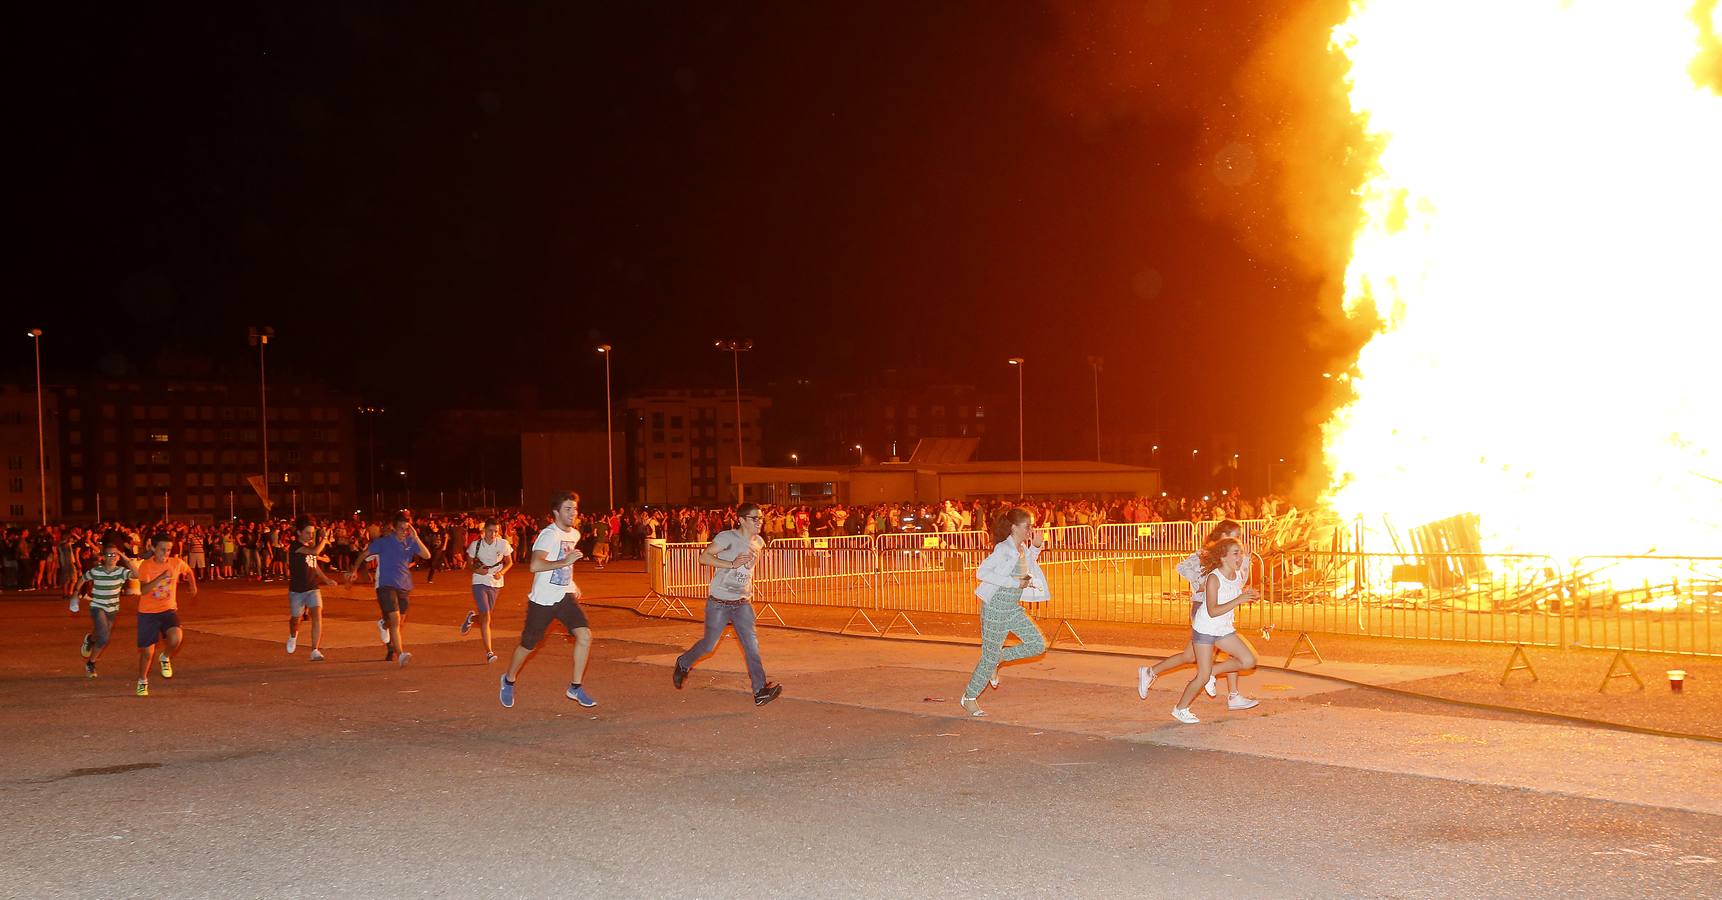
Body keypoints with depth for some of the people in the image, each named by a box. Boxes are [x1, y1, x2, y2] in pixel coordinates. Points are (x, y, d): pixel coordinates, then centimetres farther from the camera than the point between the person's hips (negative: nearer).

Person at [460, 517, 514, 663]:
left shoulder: (503, 544, -7)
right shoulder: (476, 545, -8)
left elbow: (509, 562, 5)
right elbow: (469, 563, 5)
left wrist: (501, 572, -14)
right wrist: (477, 570, -16)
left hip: (495, 583, 3)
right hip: (479, 583, -3)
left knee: (486, 612, 17)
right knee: (486, 617, -12)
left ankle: (472, 615, 54)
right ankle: (488, 652, -9)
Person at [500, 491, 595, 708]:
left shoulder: (574, 534, 8)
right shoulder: (549, 535, -19)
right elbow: (535, 565, -35)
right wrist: (564, 562, -35)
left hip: (565, 596, 6)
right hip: (542, 599, -6)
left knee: (584, 635, -14)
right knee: (527, 646, 9)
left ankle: (576, 687, -2)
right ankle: (509, 680, 37)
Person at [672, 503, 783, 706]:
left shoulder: (758, 542, 7)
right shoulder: (727, 537, -15)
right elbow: (703, 557, -21)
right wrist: (732, 564, -26)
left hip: (743, 603, 5)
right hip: (719, 603, -5)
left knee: (751, 643, -10)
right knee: (709, 645, 7)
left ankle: (760, 691, -16)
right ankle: (683, 664, 37)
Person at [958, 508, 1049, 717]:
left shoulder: (1023, 549, 6)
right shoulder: (1003, 549, -19)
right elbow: (981, 571, -27)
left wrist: (1036, 548, 10)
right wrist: (1013, 582, -26)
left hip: (1013, 609, 8)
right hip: (995, 608, -8)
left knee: (1038, 645, 1)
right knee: (989, 657, 1)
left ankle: (999, 657, 19)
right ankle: (969, 698, 19)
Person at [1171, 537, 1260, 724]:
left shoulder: (1240, 575, -1)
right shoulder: (1214, 578, -22)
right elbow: (1212, 611, -29)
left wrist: (1247, 595, 2)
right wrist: (1238, 600, -33)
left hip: (1224, 630, 7)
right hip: (1205, 630, -7)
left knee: (1249, 661, -7)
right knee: (1203, 677, -6)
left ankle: (1213, 671, 14)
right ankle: (1180, 709, 14)